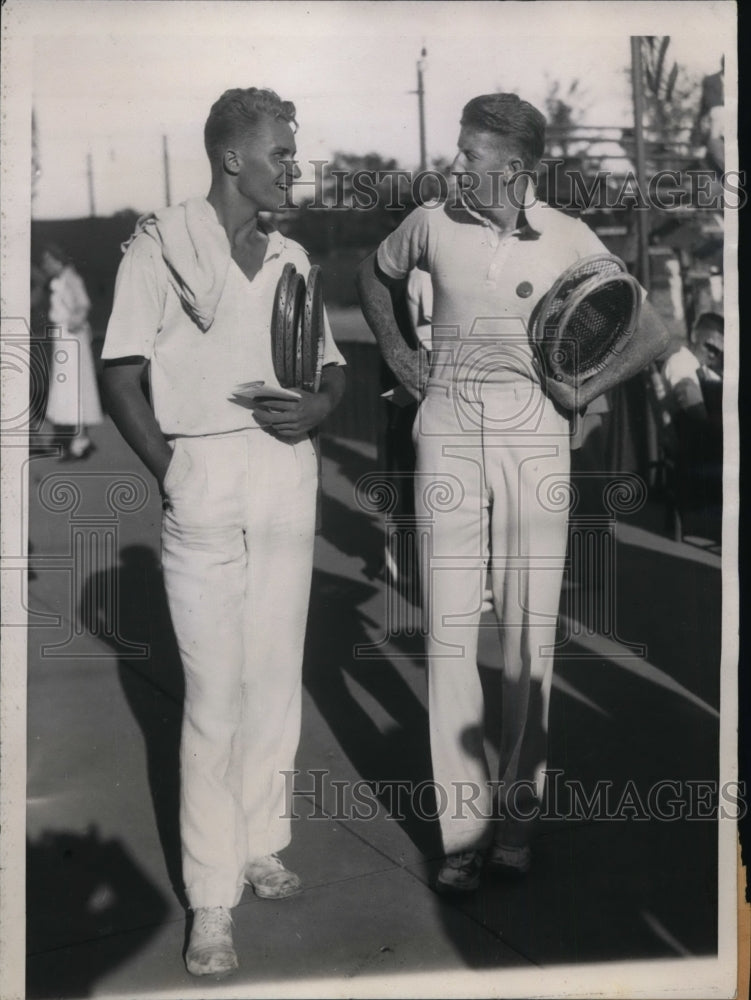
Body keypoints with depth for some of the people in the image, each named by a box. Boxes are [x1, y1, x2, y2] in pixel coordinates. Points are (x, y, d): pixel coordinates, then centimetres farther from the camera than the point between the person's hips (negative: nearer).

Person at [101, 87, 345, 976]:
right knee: (214, 692, -3)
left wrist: (320, 405, -4)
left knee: (276, 678, 11)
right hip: (204, 482, -5)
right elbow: (122, 378, -3)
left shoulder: (291, 258, 12)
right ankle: (212, 897, 7)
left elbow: (333, 368, 18)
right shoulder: (162, 245, -3)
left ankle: (260, 846, 28)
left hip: (288, 478, 5)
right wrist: (169, 470, -10)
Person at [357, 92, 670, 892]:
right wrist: (396, 353, 14)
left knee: (529, 628, 2)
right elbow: (373, 275, 24)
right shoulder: (433, 224, 2)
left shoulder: (568, 240, -2)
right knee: (450, 628, -2)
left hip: (533, 434, -1)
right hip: (449, 431, 1)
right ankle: (463, 831, 7)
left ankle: (517, 817, 17)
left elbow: (653, 332, 4)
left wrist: (585, 392, 0)